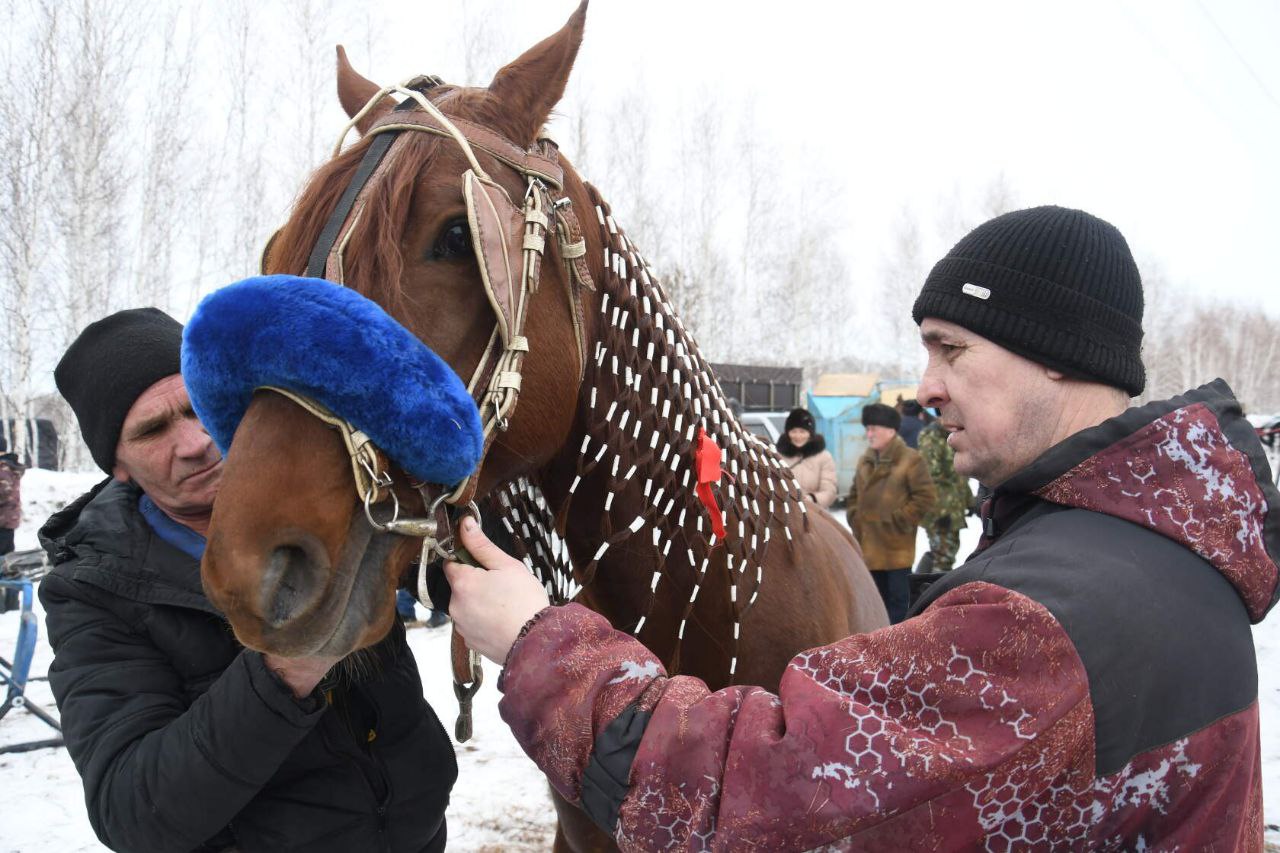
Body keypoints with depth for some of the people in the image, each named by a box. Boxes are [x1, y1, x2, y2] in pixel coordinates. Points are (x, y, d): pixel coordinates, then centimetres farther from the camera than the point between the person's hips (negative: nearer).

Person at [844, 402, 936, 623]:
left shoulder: (910, 460, -9)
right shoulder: (865, 461, 13)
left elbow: (925, 497, -12)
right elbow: (854, 495, 23)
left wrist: (897, 521, -14)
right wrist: (855, 518, 6)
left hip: (897, 548, -7)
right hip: (868, 547, 7)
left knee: (898, 600, 1)